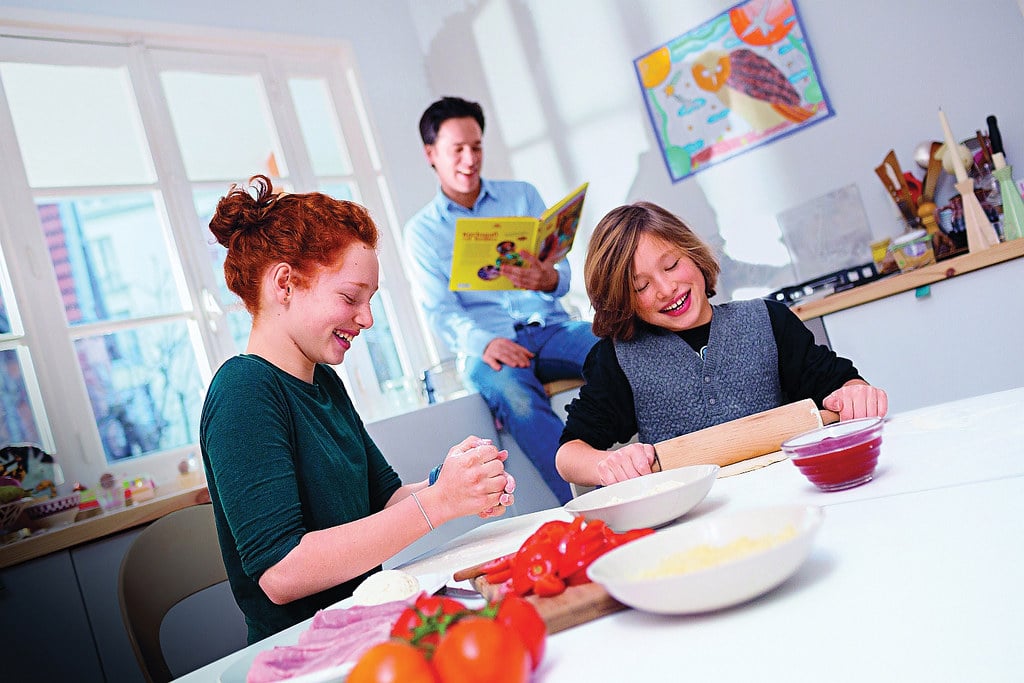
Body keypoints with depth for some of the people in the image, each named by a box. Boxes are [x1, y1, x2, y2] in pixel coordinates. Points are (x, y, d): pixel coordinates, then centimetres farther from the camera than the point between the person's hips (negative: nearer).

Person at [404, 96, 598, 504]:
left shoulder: (521, 195, 16)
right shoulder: (422, 230, 11)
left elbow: (563, 269, 9)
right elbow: (440, 312, 0)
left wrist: (550, 279, -19)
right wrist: (484, 343, -22)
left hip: (551, 328, 2)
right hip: (487, 343, -2)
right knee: (513, 396, -38)